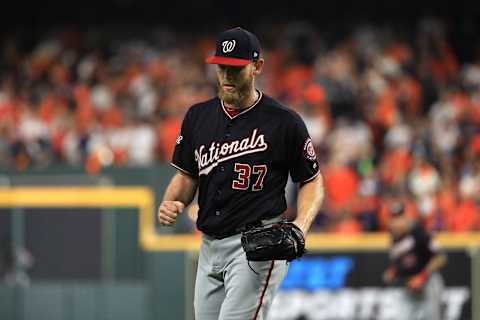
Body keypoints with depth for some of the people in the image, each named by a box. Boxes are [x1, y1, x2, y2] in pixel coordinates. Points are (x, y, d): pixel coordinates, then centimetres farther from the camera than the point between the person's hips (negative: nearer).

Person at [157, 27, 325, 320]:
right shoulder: (198, 116, 10)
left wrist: (300, 226, -16)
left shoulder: (284, 122, -6)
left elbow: (312, 181, 2)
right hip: (210, 246, 7)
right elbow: (187, 175, 18)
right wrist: (171, 203, -3)